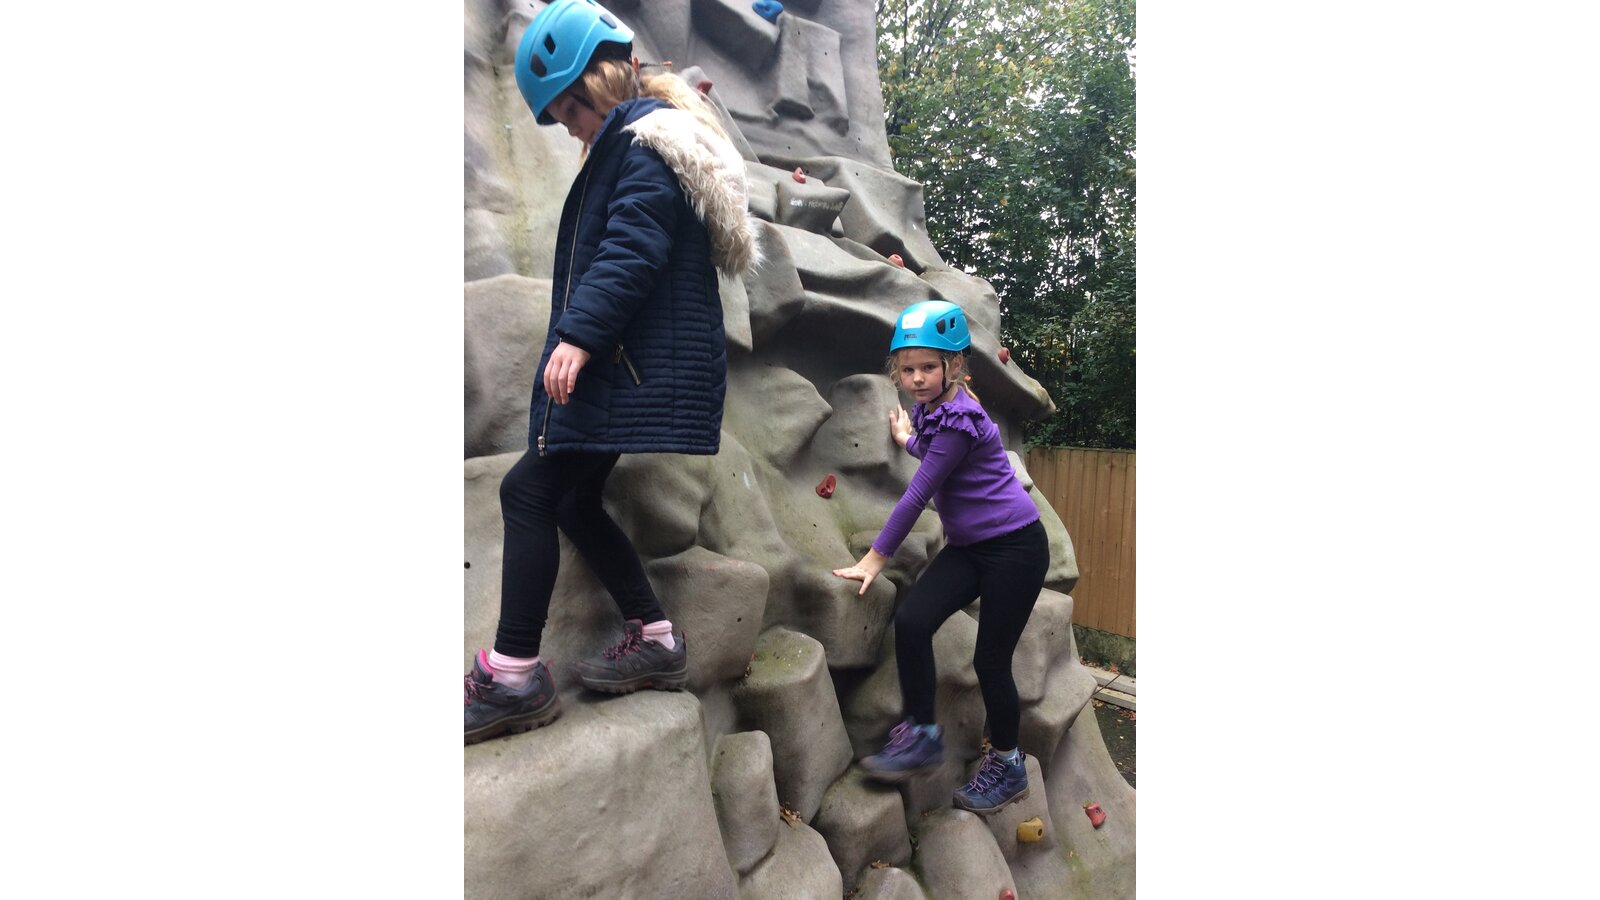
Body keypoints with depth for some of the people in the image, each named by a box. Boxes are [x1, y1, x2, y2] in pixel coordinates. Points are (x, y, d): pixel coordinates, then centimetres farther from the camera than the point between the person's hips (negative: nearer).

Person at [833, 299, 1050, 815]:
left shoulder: (958, 420, -21)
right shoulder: (933, 410, 6)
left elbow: (919, 493, -20)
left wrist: (876, 557, -14)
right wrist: (908, 439, 37)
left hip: (1015, 546, -8)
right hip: (968, 545, 8)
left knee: (991, 659, -1)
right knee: (911, 620, -11)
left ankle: (1007, 767, 22)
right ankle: (922, 737, 3)